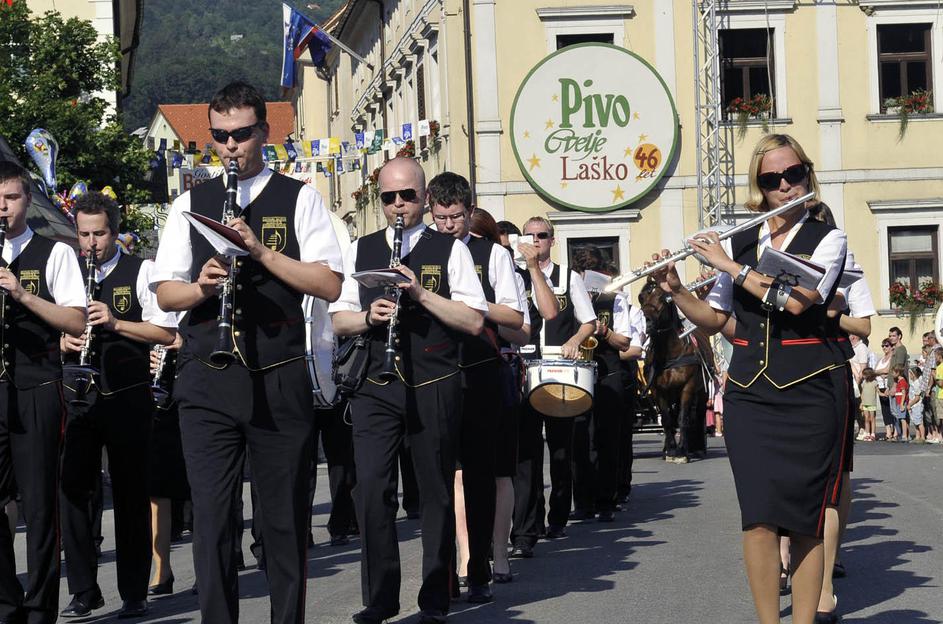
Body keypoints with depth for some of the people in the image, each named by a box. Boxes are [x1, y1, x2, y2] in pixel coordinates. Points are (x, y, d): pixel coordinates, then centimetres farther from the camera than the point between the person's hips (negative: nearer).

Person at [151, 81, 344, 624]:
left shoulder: (300, 199, 6)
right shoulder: (190, 205, 13)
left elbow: (330, 285, -4)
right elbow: (165, 293, 10)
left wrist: (262, 251, -14)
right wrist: (201, 286, -12)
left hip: (281, 380, -1)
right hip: (207, 382, 1)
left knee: (286, 518, 5)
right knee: (212, 517, 0)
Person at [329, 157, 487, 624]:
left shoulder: (450, 250, 3)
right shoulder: (360, 251, 13)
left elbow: (474, 322, -5)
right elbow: (338, 319, 13)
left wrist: (421, 293, -15)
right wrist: (368, 316, -8)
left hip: (435, 387, -2)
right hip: (375, 388, 2)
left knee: (436, 493, 4)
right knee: (371, 490, -7)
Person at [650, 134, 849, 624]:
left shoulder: (828, 240, 0)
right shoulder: (738, 242, 11)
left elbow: (796, 300, -17)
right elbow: (714, 319, 17)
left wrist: (729, 265, -12)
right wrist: (675, 291, -1)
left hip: (808, 390, -2)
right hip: (750, 391, 2)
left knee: (804, 520, -3)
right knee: (759, 518, -7)